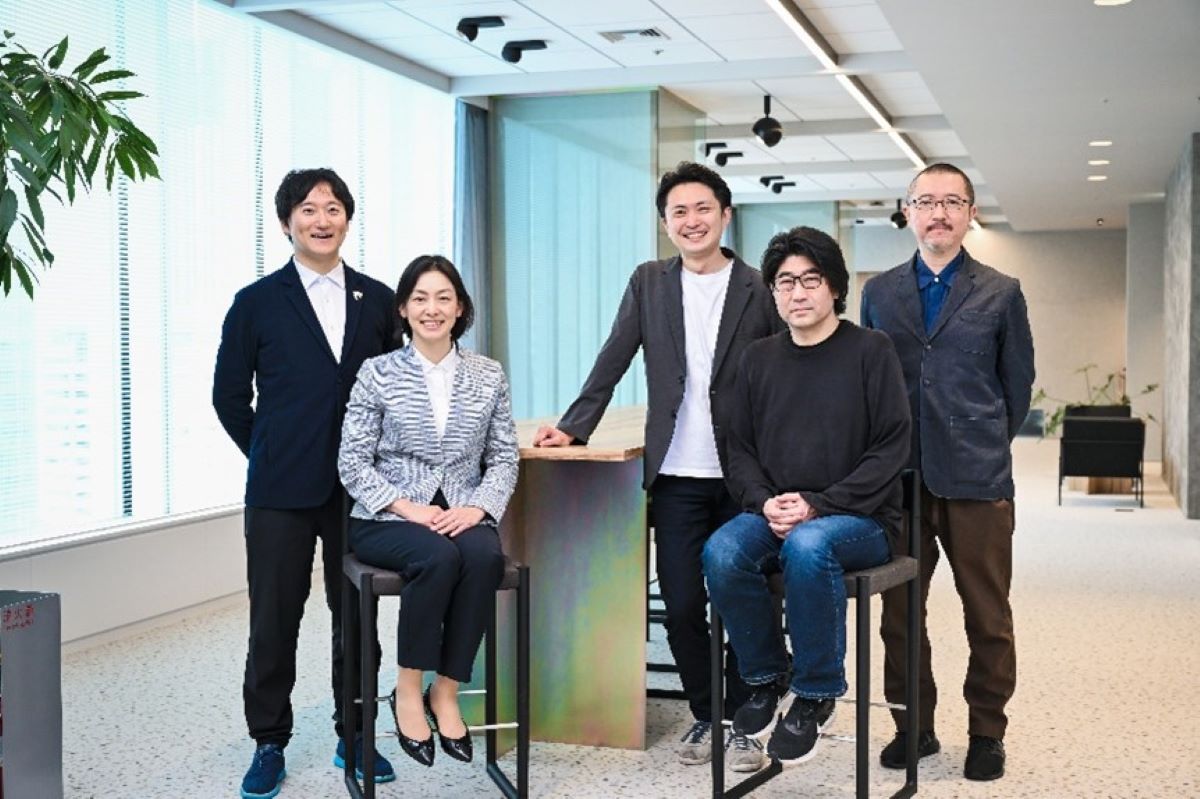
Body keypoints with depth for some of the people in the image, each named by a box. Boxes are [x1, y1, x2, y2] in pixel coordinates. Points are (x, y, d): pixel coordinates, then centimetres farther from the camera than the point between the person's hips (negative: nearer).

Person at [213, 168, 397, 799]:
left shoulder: (378, 301, 6)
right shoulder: (257, 303, 1)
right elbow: (229, 395, 6)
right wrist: (272, 456, 6)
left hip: (359, 489, 2)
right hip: (280, 492, -2)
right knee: (273, 622, 5)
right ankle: (269, 743, 19)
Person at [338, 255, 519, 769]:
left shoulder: (488, 376, 7)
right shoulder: (377, 373, 0)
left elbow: (504, 460, 7)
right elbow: (352, 462, -3)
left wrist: (476, 507, -11)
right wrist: (407, 507, -15)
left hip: (462, 515, 2)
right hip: (387, 519, -2)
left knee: (484, 555, -32)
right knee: (439, 556, -34)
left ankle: (446, 692, -18)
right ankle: (407, 689, -15)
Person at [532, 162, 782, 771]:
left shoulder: (760, 290, 1)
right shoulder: (649, 283, 7)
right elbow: (613, 361, 6)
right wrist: (573, 426, -3)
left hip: (744, 476, -1)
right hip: (676, 475, 2)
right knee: (682, 606, 4)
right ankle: (704, 715, 23)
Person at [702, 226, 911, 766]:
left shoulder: (870, 350, -1)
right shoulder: (758, 359, 12)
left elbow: (891, 448, -8)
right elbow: (741, 448, 11)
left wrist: (819, 505, -17)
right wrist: (765, 502, -10)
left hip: (860, 518, -4)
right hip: (775, 514, 4)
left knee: (808, 546, -37)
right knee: (721, 553, -27)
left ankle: (815, 693, -14)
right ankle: (767, 680, -2)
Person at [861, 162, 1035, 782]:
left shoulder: (1001, 293, 3)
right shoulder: (878, 291, 8)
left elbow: (1018, 385, 8)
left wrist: (986, 446, 10)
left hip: (978, 481, -2)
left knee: (988, 618, 5)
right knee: (899, 613, 8)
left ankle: (987, 733, 20)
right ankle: (913, 727, 23)